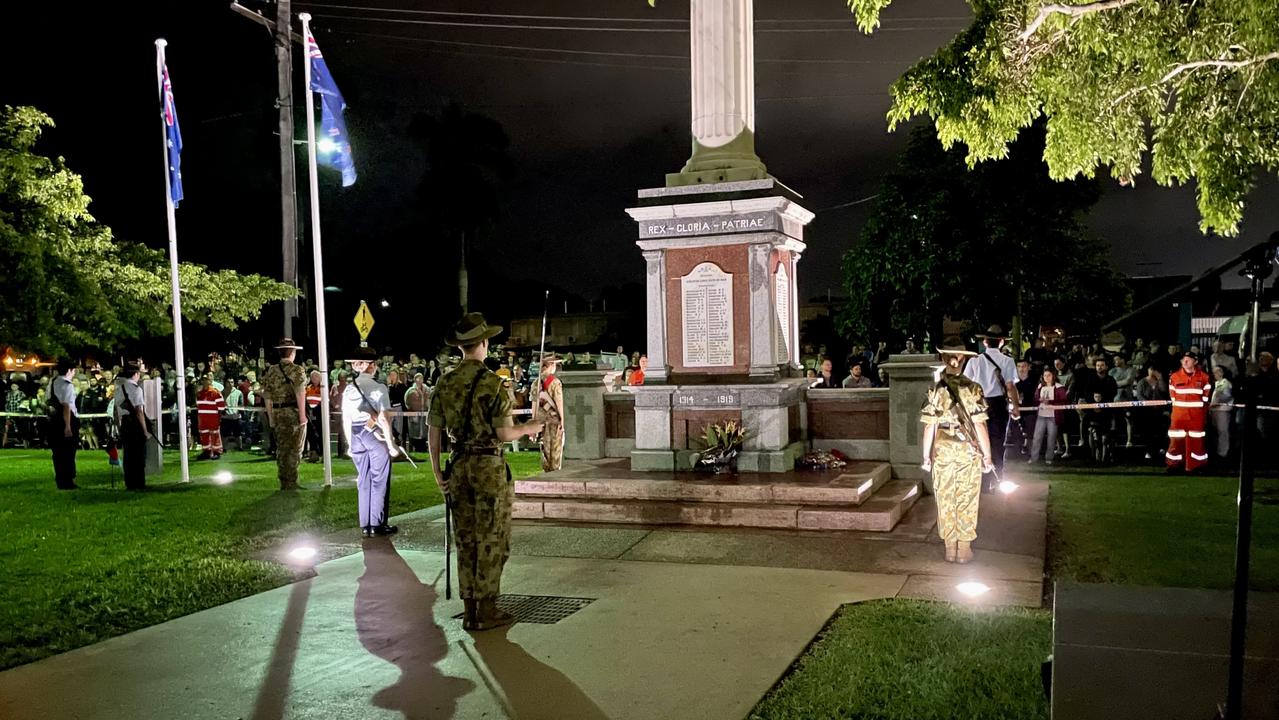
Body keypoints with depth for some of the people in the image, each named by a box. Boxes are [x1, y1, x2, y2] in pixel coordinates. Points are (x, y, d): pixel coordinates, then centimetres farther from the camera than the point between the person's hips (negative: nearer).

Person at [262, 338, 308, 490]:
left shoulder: (271, 371, 8)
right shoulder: (296, 369, -8)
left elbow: (267, 397, 9)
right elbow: (300, 393, -17)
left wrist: (271, 418, 14)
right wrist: (302, 415, -16)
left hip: (277, 414, 5)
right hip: (294, 413, -5)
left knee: (281, 448, 12)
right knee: (294, 449, 1)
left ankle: (284, 483, 17)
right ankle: (291, 483, 2)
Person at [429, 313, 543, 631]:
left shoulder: (445, 384, 4)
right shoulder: (492, 383, -14)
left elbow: (434, 432, 6)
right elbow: (504, 433, -13)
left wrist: (437, 472, 14)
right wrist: (529, 428, 6)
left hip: (459, 466, 6)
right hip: (489, 465, -6)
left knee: (466, 539, 13)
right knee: (492, 540, 3)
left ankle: (470, 610, 19)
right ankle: (486, 611, 8)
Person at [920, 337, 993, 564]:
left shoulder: (935, 391, -6)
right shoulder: (973, 389, -10)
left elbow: (929, 427, -5)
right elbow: (980, 426, -10)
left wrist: (926, 456, 5)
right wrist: (987, 455, 0)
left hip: (942, 453, 1)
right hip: (969, 453, -1)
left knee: (945, 501, 10)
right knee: (967, 502, 9)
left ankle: (950, 548, 16)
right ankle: (964, 549, 14)